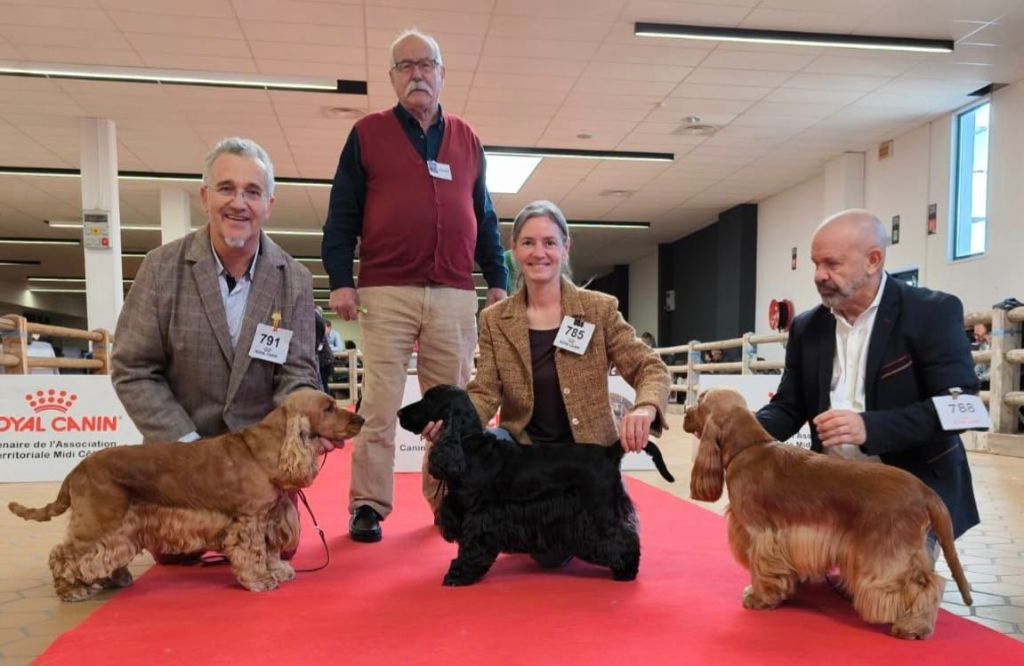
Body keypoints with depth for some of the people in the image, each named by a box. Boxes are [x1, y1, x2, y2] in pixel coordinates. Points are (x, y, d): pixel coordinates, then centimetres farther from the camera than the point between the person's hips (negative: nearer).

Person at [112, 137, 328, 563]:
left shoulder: (294, 280, -7)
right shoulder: (162, 268, -10)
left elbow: (296, 372, -7)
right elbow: (133, 370, -8)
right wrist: (189, 445, -17)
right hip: (182, 444, 0)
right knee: (174, 551, -2)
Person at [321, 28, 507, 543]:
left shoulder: (466, 139, 16)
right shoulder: (367, 133, 8)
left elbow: (484, 217, 17)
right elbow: (342, 215, 4)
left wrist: (498, 280, 11)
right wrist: (340, 280, -5)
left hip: (455, 296, 3)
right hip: (386, 292, -2)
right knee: (379, 405, -2)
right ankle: (368, 506, 8)